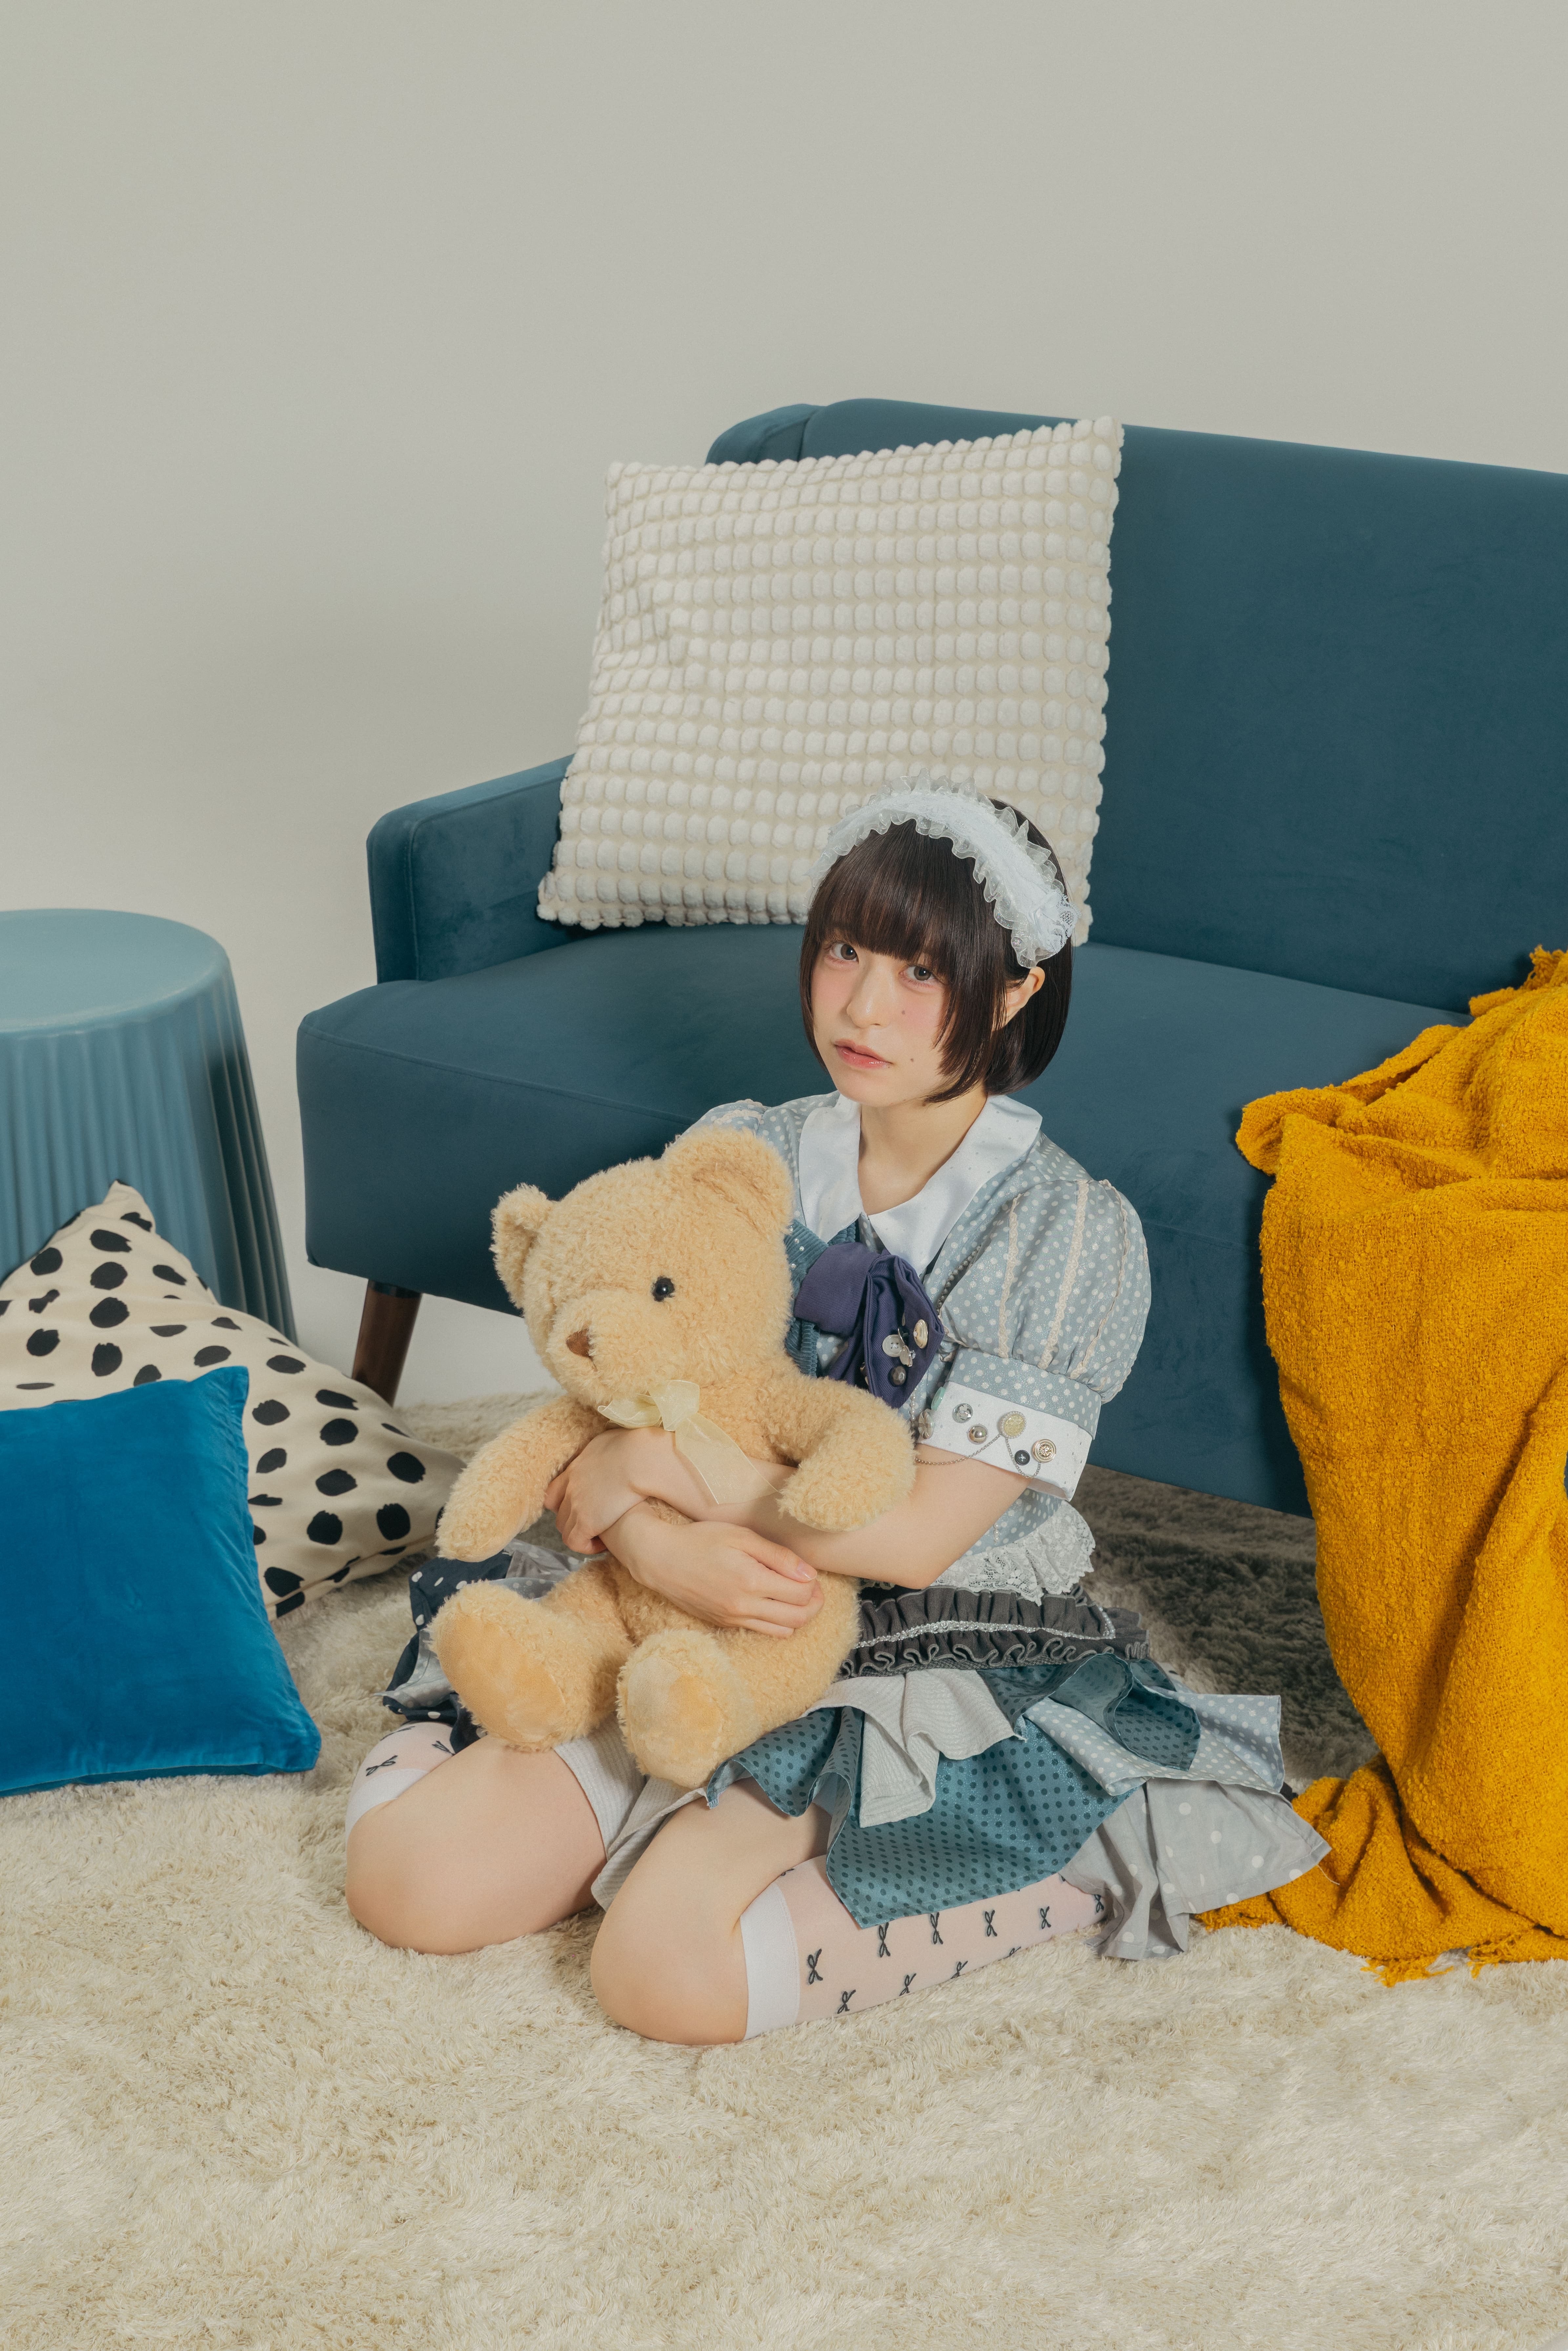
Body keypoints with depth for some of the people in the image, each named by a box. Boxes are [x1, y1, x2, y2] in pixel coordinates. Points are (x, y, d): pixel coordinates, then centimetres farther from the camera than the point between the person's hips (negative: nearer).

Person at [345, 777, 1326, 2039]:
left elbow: (919, 1534, -18)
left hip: (950, 1670, -4)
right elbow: (595, 1423, 0)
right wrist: (656, 1543, -22)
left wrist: (660, 1467, -14)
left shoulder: (1074, 1234, -13)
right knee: (407, 1873, -12)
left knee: (667, 1972, -25)